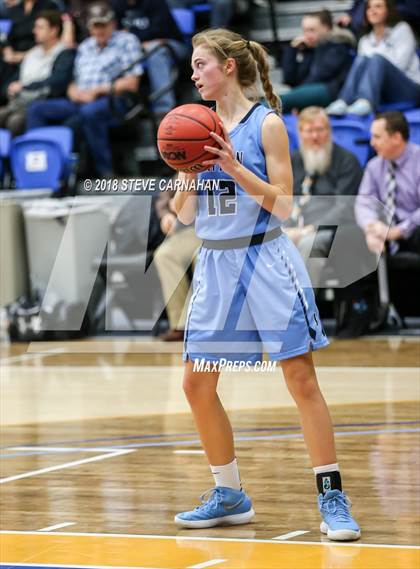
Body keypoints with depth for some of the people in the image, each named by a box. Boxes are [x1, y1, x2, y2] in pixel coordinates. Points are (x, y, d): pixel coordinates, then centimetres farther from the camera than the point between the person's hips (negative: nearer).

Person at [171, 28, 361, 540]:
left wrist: (234, 167, -20)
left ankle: (332, 499, -3)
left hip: (265, 261, -6)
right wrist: (189, 174, -8)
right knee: (197, 384, 6)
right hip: (215, 264, 6)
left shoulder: (266, 124, -5)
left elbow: (284, 205, -11)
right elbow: (185, 215, 10)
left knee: (301, 380, -7)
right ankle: (230, 497, 20)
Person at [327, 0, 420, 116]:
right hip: (383, 94, 4)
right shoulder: (365, 40, 17)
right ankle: (343, 103, -45)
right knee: (361, 59, -21)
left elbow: (400, 64, -7)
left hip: (409, 89, -4)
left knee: (377, 59, -29)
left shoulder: (401, 29, 5)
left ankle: (365, 103, -58)